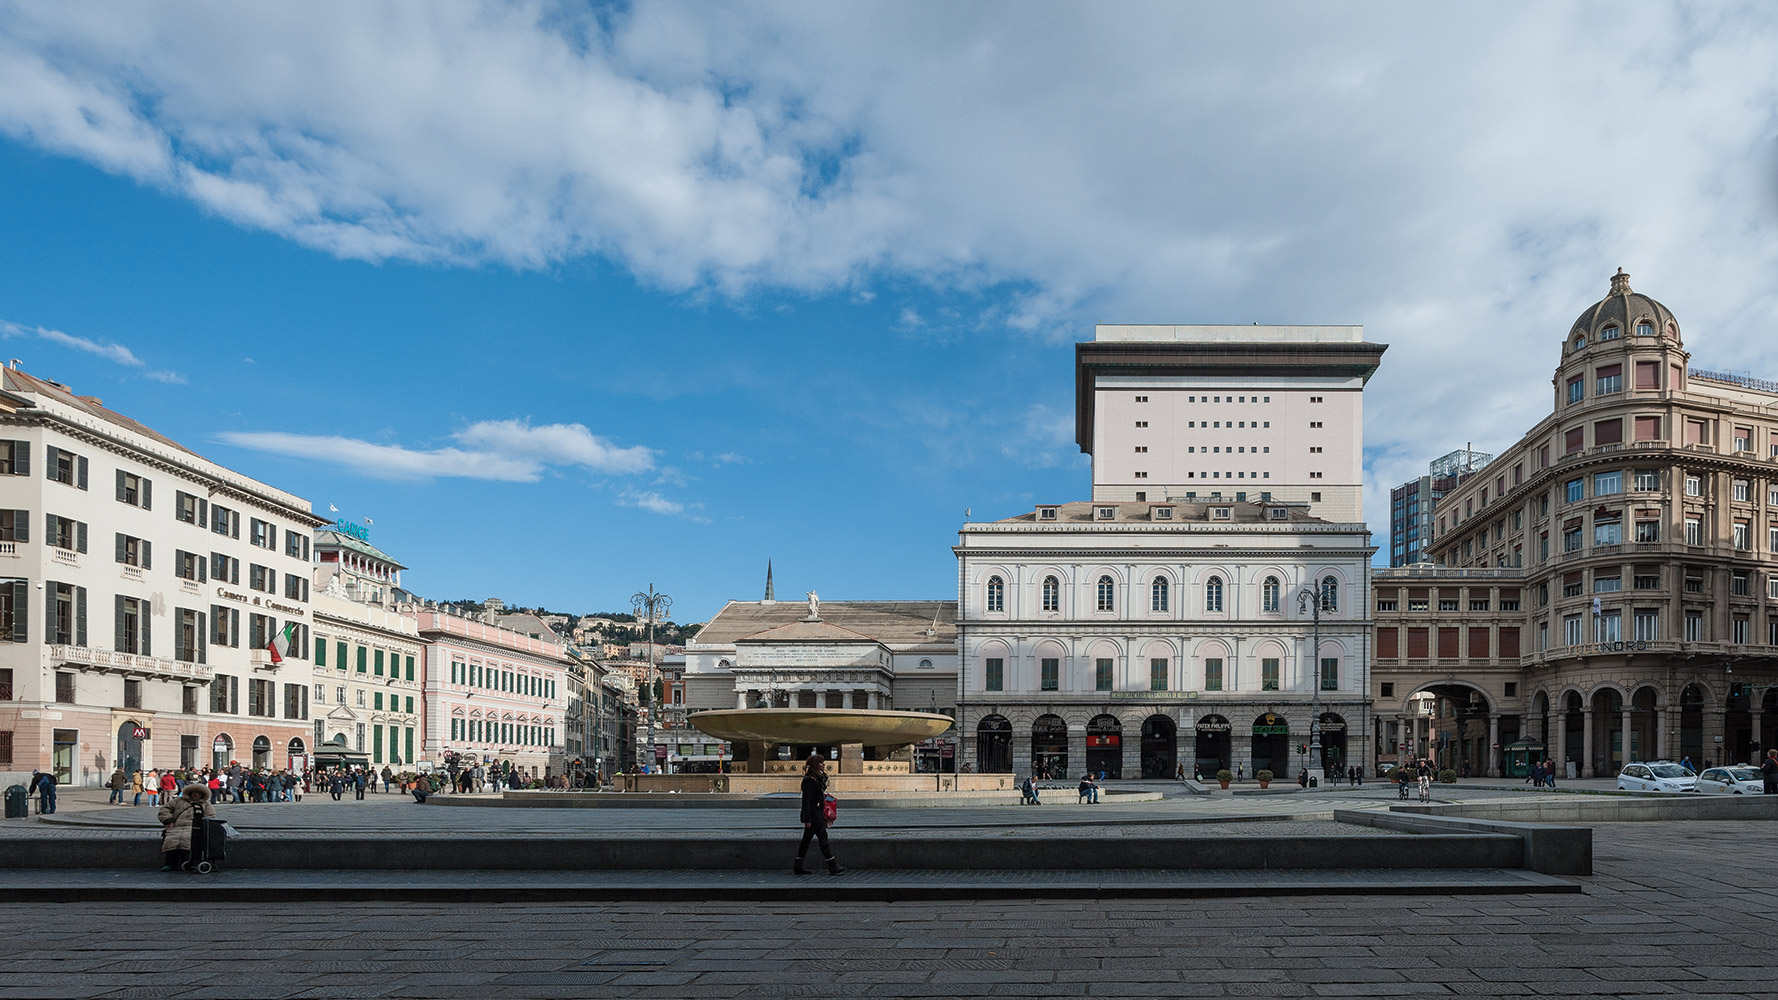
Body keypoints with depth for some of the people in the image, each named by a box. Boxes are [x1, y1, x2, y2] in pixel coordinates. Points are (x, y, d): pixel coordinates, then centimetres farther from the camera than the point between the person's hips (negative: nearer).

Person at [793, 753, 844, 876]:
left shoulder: (819, 778, 15)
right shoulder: (809, 780, -16)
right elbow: (806, 801, -18)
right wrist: (807, 820, -20)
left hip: (818, 814, 10)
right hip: (812, 815, -10)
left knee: (806, 840, 11)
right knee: (823, 838, -6)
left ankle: (798, 867, 16)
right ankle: (832, 867, -2)